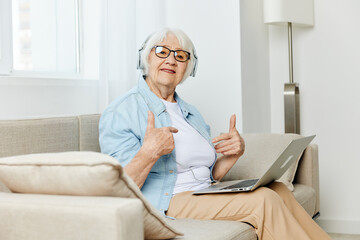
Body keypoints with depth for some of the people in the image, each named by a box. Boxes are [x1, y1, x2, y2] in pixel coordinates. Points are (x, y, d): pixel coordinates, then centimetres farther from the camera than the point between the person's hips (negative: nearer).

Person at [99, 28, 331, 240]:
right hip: (165, 203, -8)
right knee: (263, 200, -21)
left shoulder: (192, 113, 19)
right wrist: (149, 153, -32)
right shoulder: (120, 112, -7)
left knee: (278, 189, -12)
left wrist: (235, 153, 2)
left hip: (204, 196, 8)